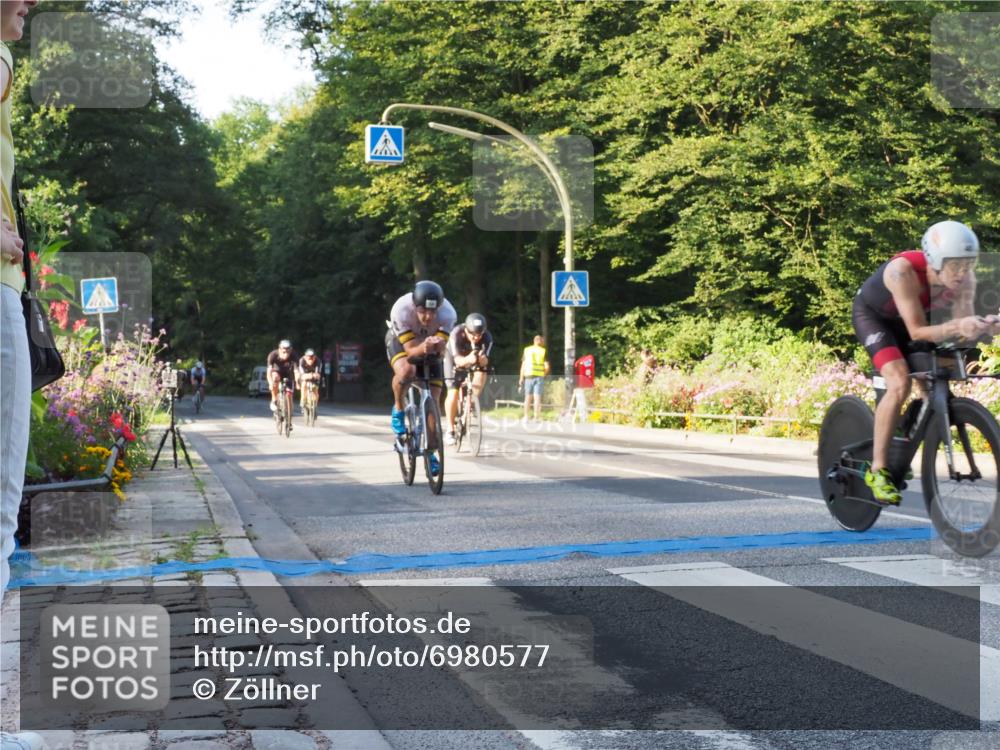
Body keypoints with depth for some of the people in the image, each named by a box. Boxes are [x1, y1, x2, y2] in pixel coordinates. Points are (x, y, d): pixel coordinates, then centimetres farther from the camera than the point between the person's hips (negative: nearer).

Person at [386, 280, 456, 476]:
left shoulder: (448, 314, -34)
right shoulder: (401, 310, -38)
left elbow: (441, 348, -34)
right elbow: (410, 349, -36)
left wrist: (437, 345, -57)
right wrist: (423, 347, -57)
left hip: (429, 346, 2)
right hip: (400, 340, -2)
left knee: (433, 399, -5)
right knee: (406, 370, -36)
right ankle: (398, 409, -6)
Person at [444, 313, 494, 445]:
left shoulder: (487, 337, -31)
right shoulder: (457, 334, -37)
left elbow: (485, 361, -37)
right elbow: (457, 360, -44)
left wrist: (482, 359, -61)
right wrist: (467, 360, -66)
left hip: (474, 360, 3)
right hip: (454, 358, -3)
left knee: (481, 375, -27)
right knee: (453, 392, -15)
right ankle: (450, 430, -5)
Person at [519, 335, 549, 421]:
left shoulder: (527, 350, 6)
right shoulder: (543, 351, 0)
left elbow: (523, 365, 4)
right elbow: (547, 367, -6)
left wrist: (521, 378, 7)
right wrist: (544, 375, 12)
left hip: (528, 376, 2)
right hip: (539, 376, -2)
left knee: (528, 397, 9)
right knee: (537, 397, -1)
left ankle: (526, 417, 9)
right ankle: (536, 417, -4)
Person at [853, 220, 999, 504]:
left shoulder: (964, 278, -24)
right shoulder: (903, 270, -39)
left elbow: (962, 329, -24)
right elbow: (917, 331, -40)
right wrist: (956, 326, -55)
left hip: (903, 320, 6)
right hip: (871, 314, -6)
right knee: (900, 383, -25)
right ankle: (877, 469, -17)